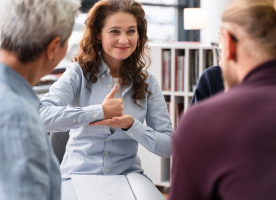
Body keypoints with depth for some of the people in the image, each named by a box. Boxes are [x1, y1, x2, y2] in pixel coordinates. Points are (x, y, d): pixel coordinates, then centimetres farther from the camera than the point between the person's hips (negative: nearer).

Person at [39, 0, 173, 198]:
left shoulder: (147, 83, 3)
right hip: (79, 175, -2)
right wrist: (99, 112, -21)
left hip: (127, 176, 3)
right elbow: (42, 115, -23)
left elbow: (167, 147, -3)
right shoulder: (79, 73, -5)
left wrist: (131, 125, -19)